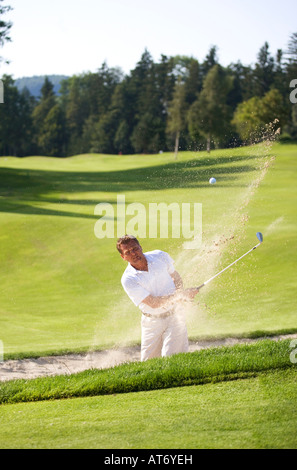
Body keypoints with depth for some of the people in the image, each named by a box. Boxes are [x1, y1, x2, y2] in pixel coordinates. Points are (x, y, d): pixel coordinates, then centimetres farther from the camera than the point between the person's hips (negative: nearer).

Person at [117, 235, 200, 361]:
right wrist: (180, 294, -25)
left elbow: (176, 277, 15)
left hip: (174, 316, 1)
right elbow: (153, 303, -21)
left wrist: (180, 292, -6)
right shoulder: (128, 279, -16)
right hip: (152, 321, -1)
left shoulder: (160, 256, -4)